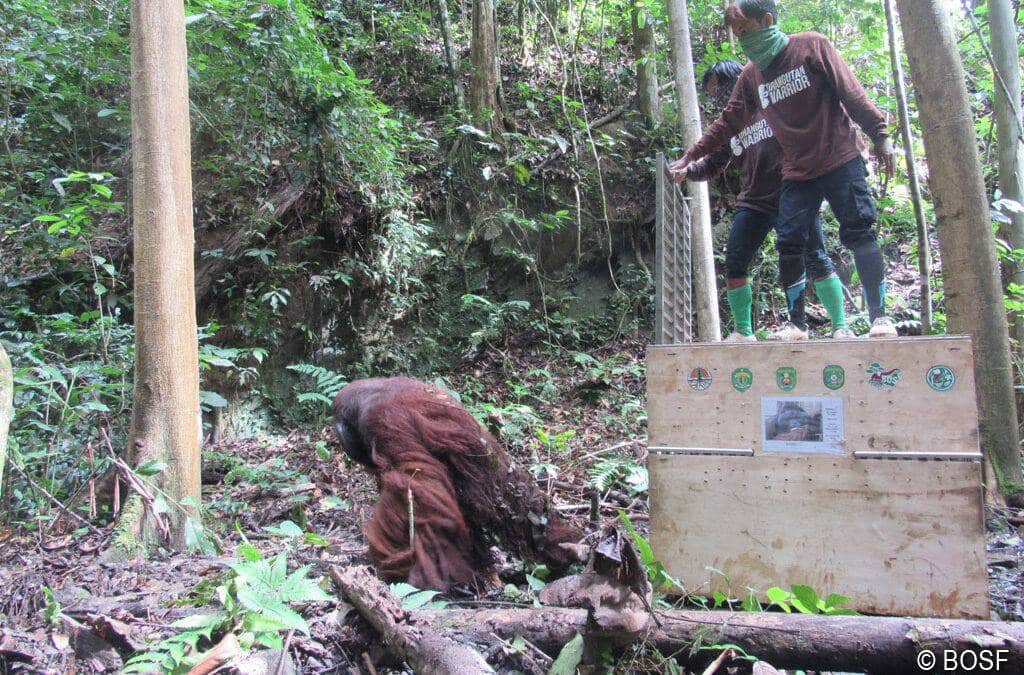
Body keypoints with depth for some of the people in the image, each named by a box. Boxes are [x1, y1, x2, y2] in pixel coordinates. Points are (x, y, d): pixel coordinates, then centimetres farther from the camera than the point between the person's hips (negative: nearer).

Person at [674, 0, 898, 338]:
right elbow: (727, 122, 14)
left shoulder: (812, 46, -3)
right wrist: (689, 157, 11)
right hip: (796, 173, 4)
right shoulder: (750, 75, 10)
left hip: (841, 161, -4)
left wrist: (880, 136, -8)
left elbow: (852, 92, -5)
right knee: (789, 244, -3)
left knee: (859, 234, -7)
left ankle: (880, 317, -1)